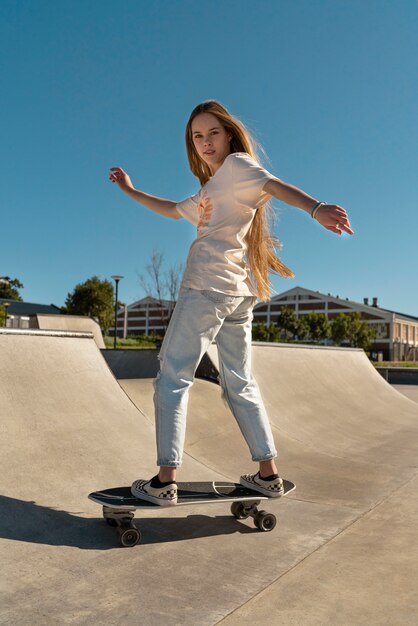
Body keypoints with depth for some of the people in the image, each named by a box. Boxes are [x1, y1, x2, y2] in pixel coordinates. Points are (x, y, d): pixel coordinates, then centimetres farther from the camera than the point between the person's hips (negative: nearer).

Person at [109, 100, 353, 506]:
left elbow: (273, 184, -17)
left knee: (172, 378, -6)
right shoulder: (210, 189, 28)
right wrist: (130, 190, 40)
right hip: (240, 294, 9)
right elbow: (173, 211, 39)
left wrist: (316, 207, -35)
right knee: (240, 384, 10)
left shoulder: (237, 163, 3)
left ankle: (165, 480, -6)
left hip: (208, 287, -9)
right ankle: (269, 474, 13)